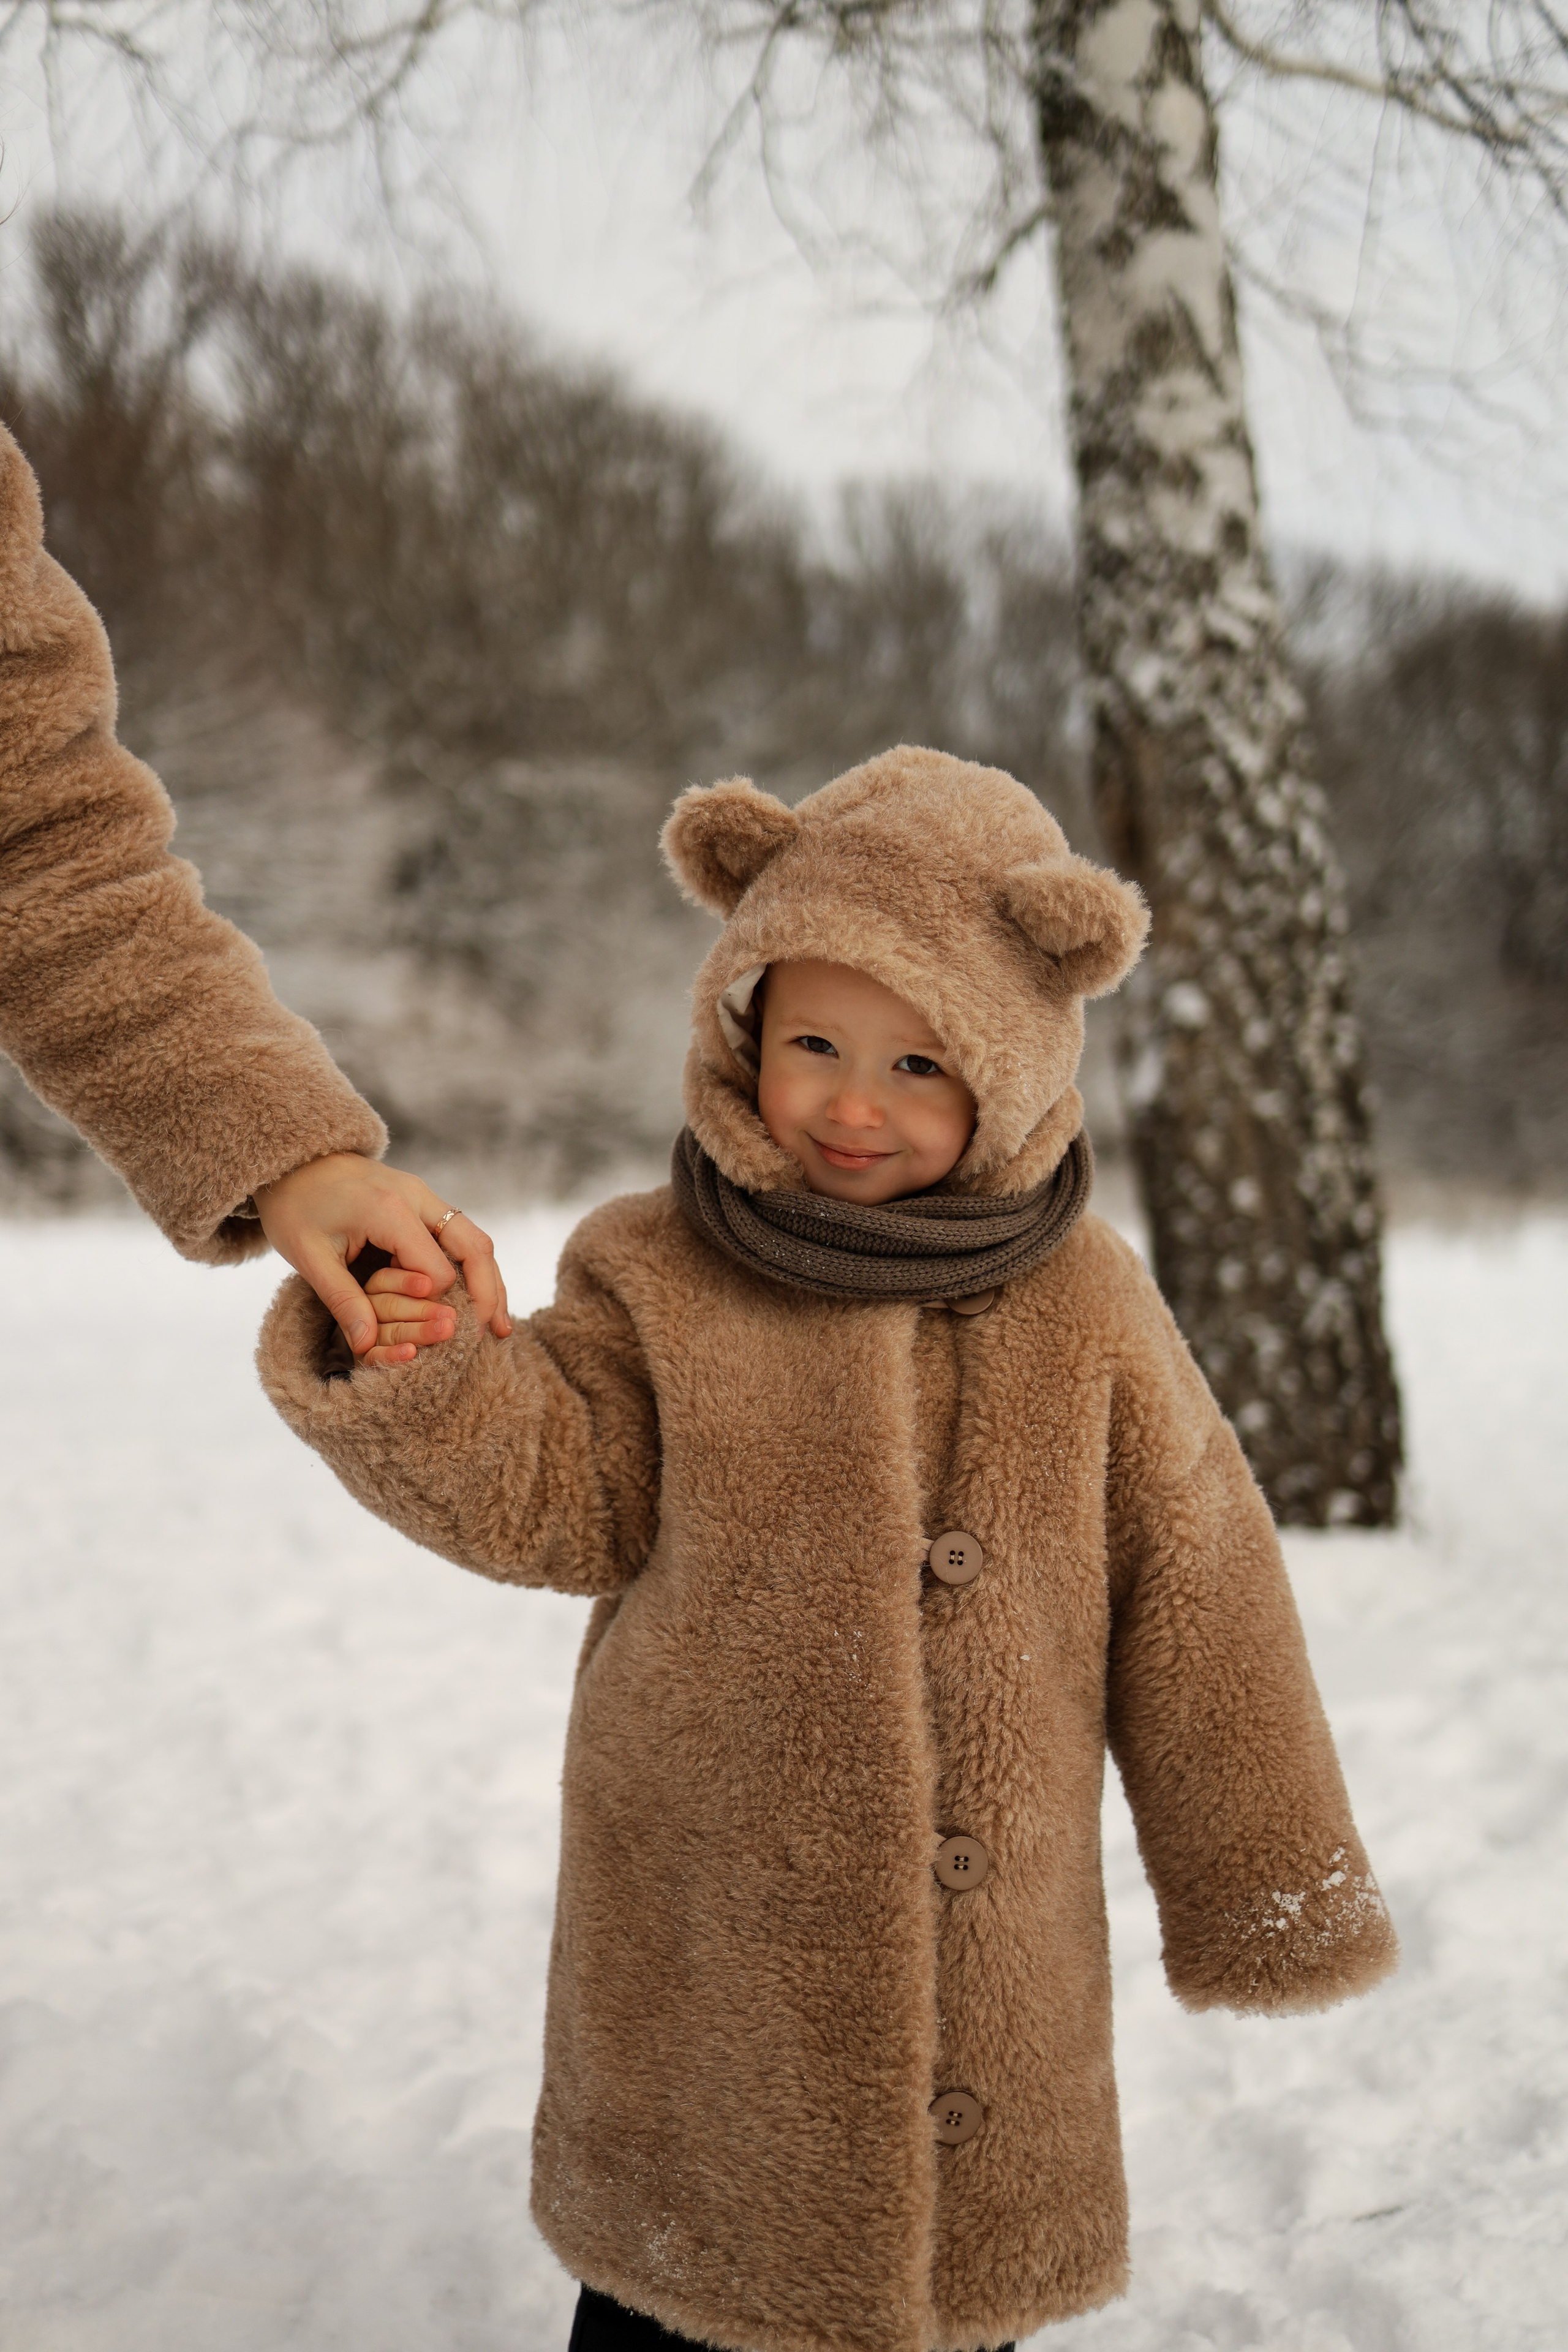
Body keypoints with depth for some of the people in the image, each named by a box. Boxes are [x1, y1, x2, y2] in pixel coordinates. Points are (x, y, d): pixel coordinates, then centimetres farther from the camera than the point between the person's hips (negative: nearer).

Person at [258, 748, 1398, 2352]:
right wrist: (422, 1382, -28)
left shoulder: (1078, 1306, -5)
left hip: (994, 1931, 1)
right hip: (710, 1926, 0)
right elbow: (560, 1503, -9)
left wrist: (1272, 1885, 4)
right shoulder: (659, 1282, -6)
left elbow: (1187, 1589, 0)